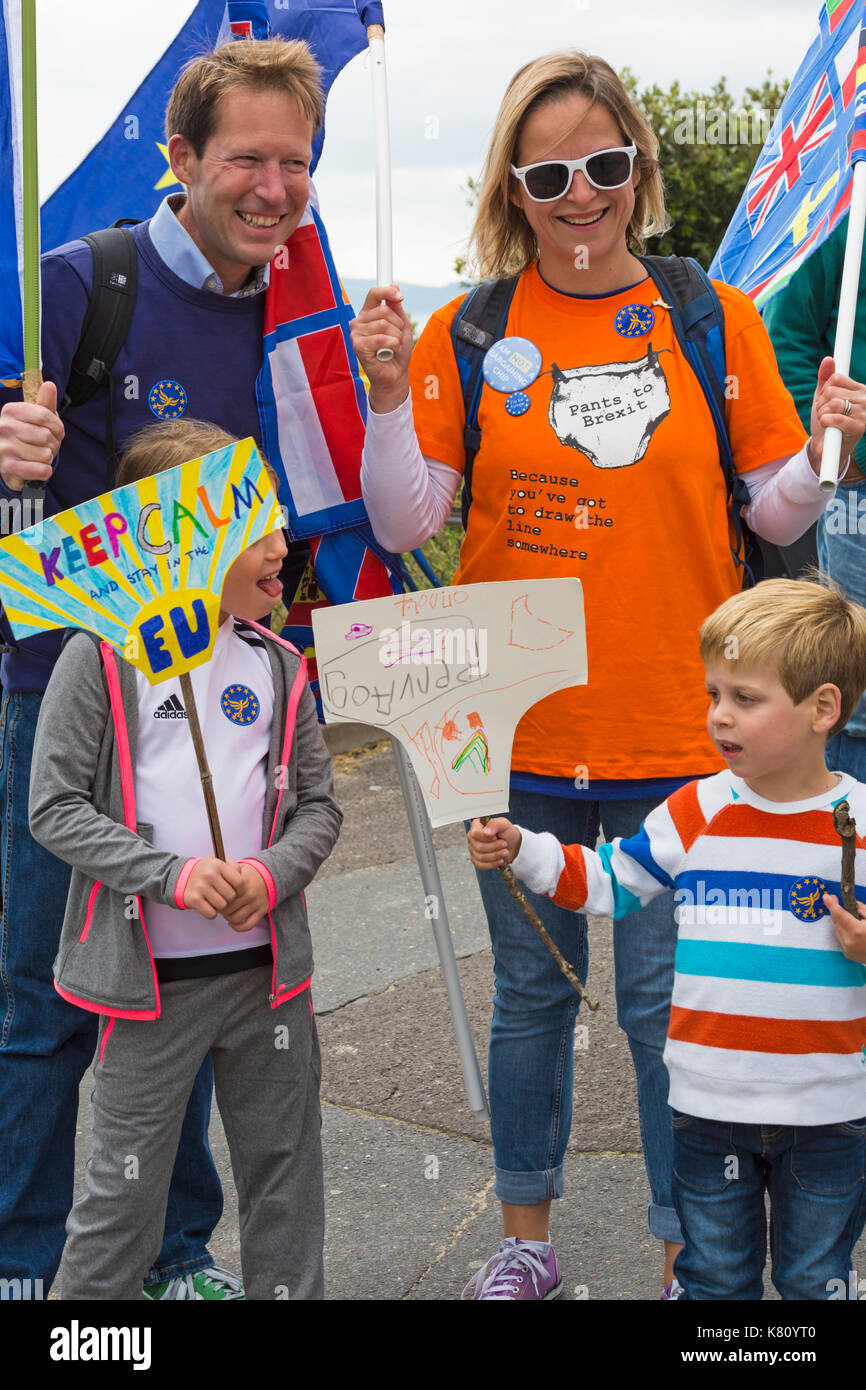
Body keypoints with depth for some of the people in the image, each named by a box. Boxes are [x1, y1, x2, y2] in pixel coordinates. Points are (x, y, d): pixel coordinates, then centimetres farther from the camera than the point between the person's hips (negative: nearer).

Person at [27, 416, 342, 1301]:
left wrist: (274, 873, -12)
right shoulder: (100, 656, -8)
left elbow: (317, 806, 8)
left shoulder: (278, 665, 5)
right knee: (126, 1188, 6)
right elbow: (55, 807, -9)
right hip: (151, 977, -4)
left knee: (284, 1173, 15)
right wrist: (171, 876, -19)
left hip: (266, 966, 4)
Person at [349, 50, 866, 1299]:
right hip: (519, 735, 1)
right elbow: (406, 526, -3)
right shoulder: (467, 334, 2)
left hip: (678, 739, -1)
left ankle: (687, 1253, 25)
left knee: (667, 1003, 5)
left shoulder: (717, 319, 2)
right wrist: (390, 394, -16)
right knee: (531, 994, 14)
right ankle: (525, 1240, 32)